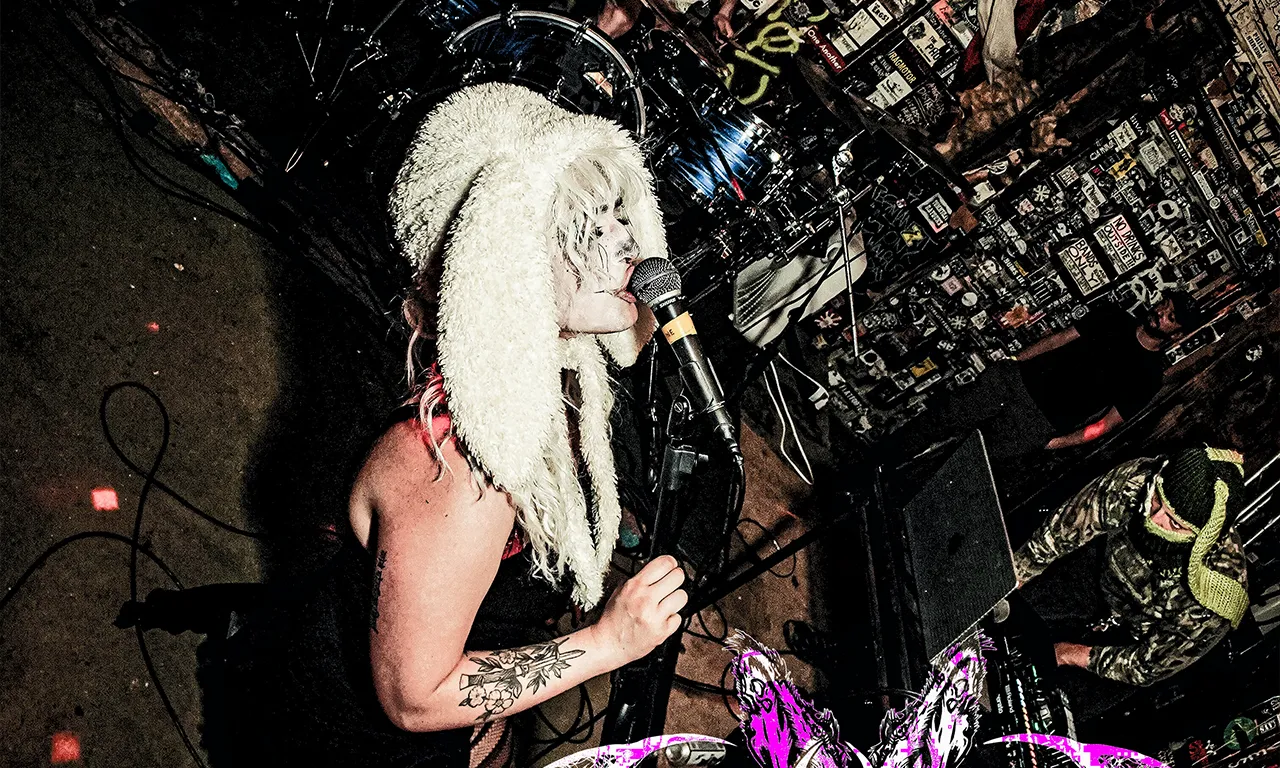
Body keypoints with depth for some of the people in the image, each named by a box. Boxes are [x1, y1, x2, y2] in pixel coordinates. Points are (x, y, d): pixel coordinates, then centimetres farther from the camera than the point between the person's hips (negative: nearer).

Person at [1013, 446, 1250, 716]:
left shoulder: (1216, 598, -41)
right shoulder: (1135, 480, -35)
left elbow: (1150, 666, -23)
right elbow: (1066, 527, -15)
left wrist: (1073, 655, -14)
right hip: (1102, 580, 3)